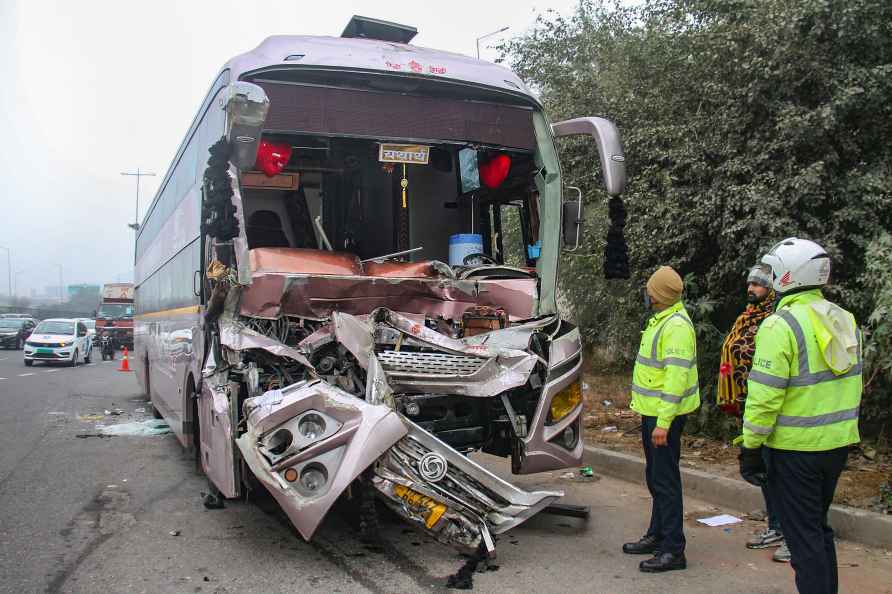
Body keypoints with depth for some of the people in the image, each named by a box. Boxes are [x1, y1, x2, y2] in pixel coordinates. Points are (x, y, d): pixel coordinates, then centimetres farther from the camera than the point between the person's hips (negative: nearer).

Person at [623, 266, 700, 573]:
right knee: (655, 477, 19)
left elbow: (677, 378, -25)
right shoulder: (661, 320, 13)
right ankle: (657, 535, 32)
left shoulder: (676, 326, -20)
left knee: (665, 479, -4)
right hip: (652, 410, 11)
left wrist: (663, 422, -27)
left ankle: (673, 550, 4)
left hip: (664, 414, -11)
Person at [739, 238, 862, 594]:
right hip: (838, 443, 8)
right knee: (819, 526, 23)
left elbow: (765, 397, -20)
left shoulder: (781, 326, -19)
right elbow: (850, 384, 13)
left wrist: (750, 448, -12)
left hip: (795, 448, -8)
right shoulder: (844, 320, 5)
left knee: (803, 535, 4)